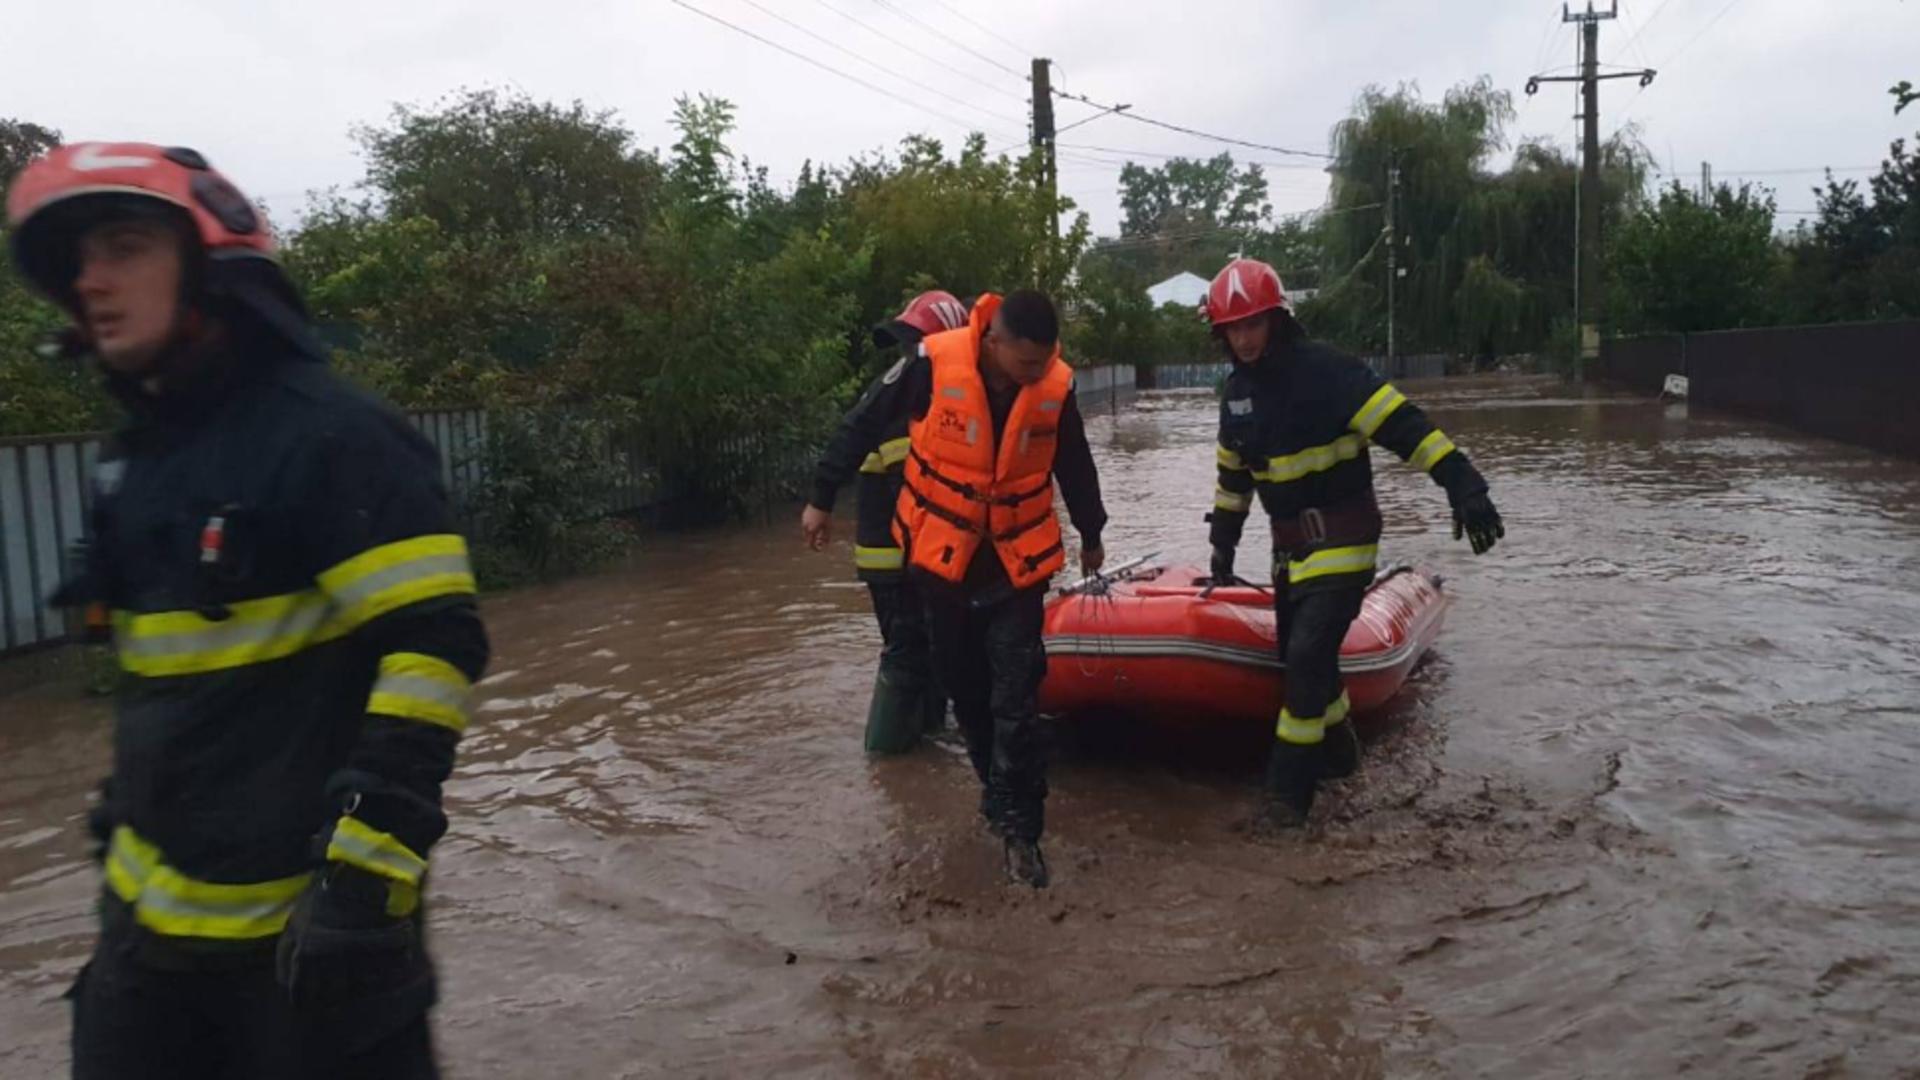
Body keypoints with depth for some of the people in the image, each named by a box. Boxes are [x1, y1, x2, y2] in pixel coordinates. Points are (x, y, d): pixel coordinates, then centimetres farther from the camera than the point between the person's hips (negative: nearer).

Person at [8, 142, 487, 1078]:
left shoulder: (328, 436, -15)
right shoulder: (137, 456, 11)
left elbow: (433, 647, -21)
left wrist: (365, 867, -25)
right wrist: (125, 808, 21)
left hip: (308, 917, -8)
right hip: (153, 906, 8)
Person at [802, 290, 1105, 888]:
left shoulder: (1056, 384, -11)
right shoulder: (935, 362, -19)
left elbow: (1075, 466, 8)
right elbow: (863, 426, -4)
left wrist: (1091, 535, 22)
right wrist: (822, 499, 3)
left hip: (1018, 561, 0)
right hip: (942, 554, 0)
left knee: (1015, 697, -6)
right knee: (965, 684, 12)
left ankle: (1019, 825, 4)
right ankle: (999, 787, 33)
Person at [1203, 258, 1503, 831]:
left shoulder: (1326, 371, -18)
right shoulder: (1237, 389, 7)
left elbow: (1405, 425, -25)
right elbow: (1233, 474, 19)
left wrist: (1463, 485, -34)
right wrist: (1223, 543, 20)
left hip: (1341, 540, -8)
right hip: (1291, 544, 8)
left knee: (1309, 652, -15)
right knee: (1298, 653, 14)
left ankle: (1289, 786, -5)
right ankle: (1336, 750, 37)